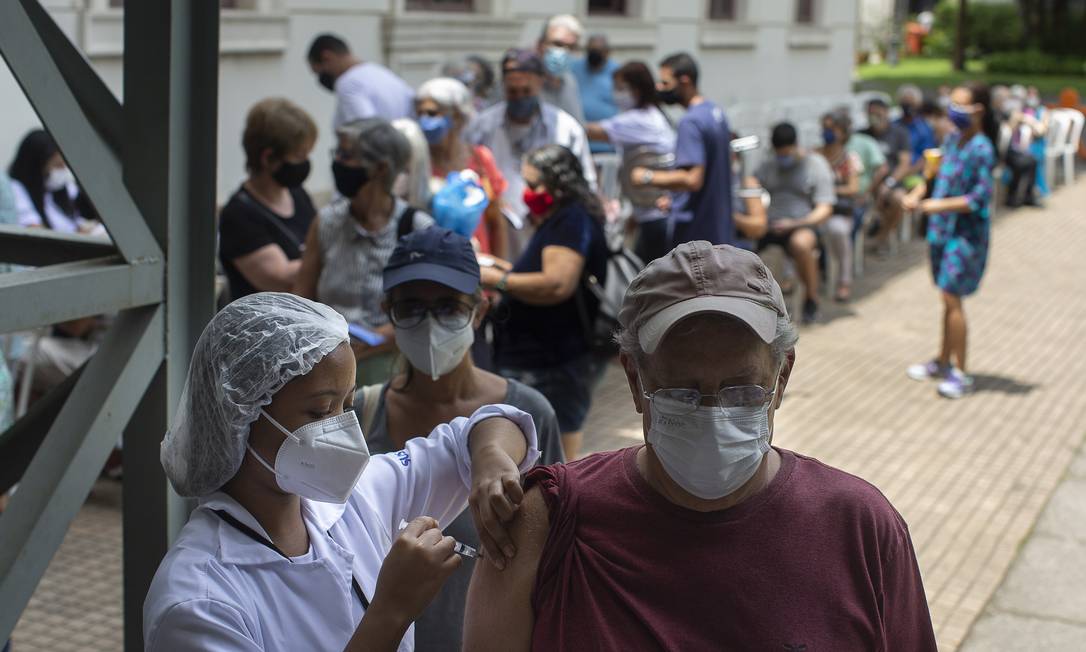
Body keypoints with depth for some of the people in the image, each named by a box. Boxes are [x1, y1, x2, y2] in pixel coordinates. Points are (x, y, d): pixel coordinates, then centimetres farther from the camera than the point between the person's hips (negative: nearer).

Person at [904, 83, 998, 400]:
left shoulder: (981, 149, -16)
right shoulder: (952, 140, 8)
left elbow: (980, 198, -19)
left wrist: (940, 205, -22)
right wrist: (920, 199, 6)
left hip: (965, 232, -8)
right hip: (943, 228, 8)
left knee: (952, 297, -9)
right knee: (948, 298, 16)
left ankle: (961, 374, -1)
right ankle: (943, 362, 28)